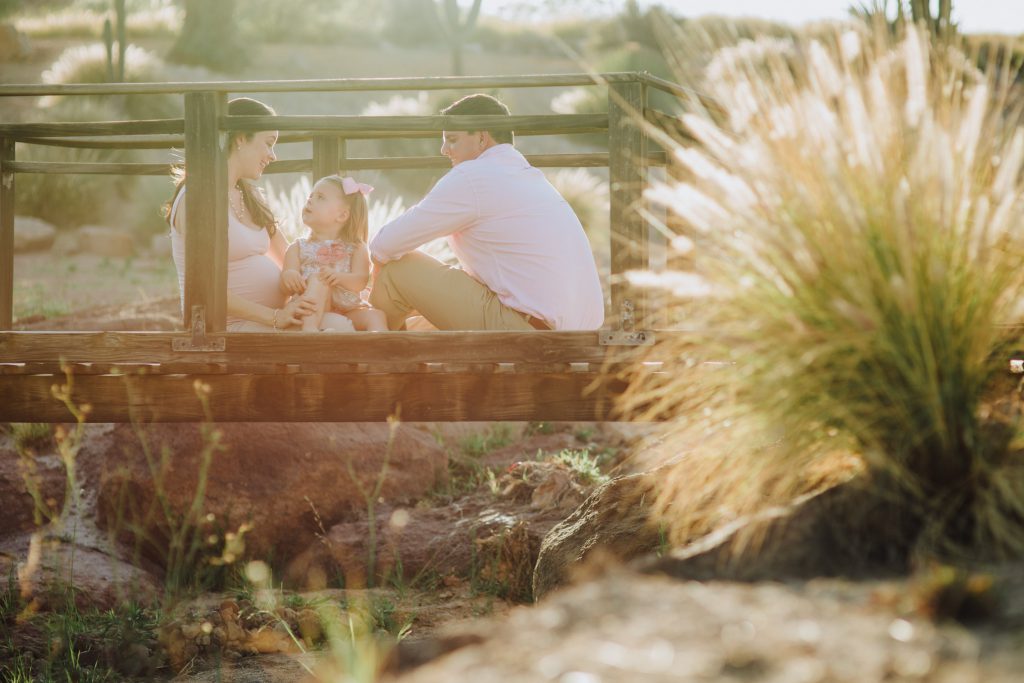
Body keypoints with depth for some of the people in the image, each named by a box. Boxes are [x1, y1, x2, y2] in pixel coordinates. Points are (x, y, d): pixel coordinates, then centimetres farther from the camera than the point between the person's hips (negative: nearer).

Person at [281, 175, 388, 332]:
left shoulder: (357, 249, 9)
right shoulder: (297, 248, 10)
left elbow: (360, 282, -7)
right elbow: (289, 287, -1)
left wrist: (340, 277, -29)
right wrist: (288, 276, -27)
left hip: (348, 310, 2)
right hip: (311, 312, -2)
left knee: (376, 316, -25)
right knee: (318, 279, -29)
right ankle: (309, 328, -51)